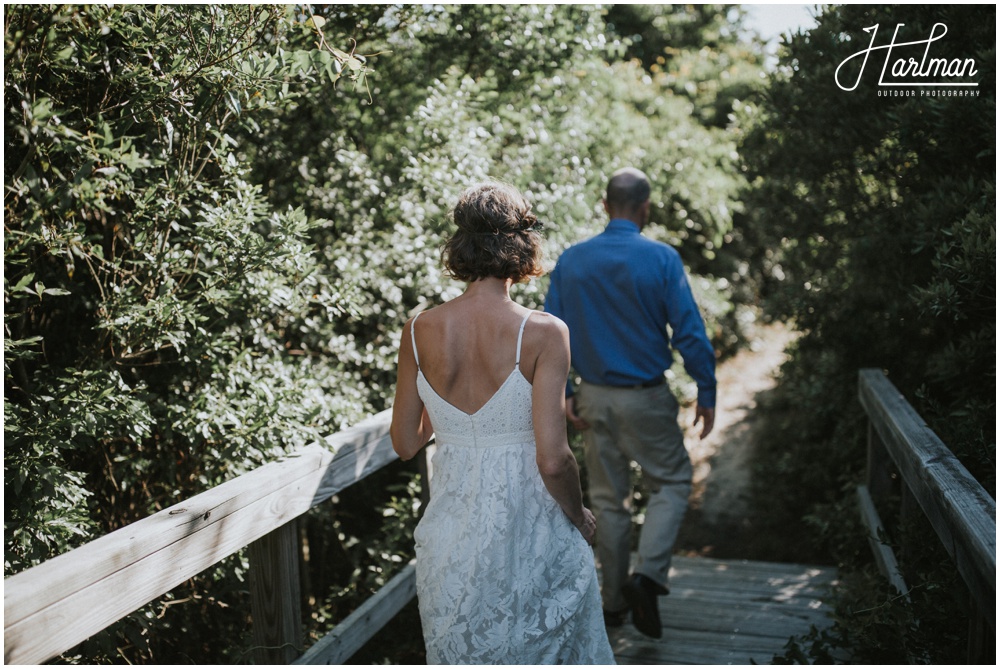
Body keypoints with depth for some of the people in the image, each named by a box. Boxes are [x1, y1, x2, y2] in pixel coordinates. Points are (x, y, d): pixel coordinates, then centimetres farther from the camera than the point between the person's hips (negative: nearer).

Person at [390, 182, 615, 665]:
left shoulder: (419, 332, -7)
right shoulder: (544, 334, -18)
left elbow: (404, 444, 1)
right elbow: (552, 459, -19)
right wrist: (578, 517, -1)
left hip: (451, 534, 4)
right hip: (529, 532, -3)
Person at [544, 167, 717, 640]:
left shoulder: (570, 261, -1)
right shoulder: (661, 259, -11)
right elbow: (690, 333, -12)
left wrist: (563, 394, 5)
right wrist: (706, 393, -3)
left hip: (594, 399, 4)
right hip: (647, 398, -3)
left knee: (608, 499, 15)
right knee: (672, 482, 15)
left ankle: (614, 601, 24)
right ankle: (648, 574, -3)